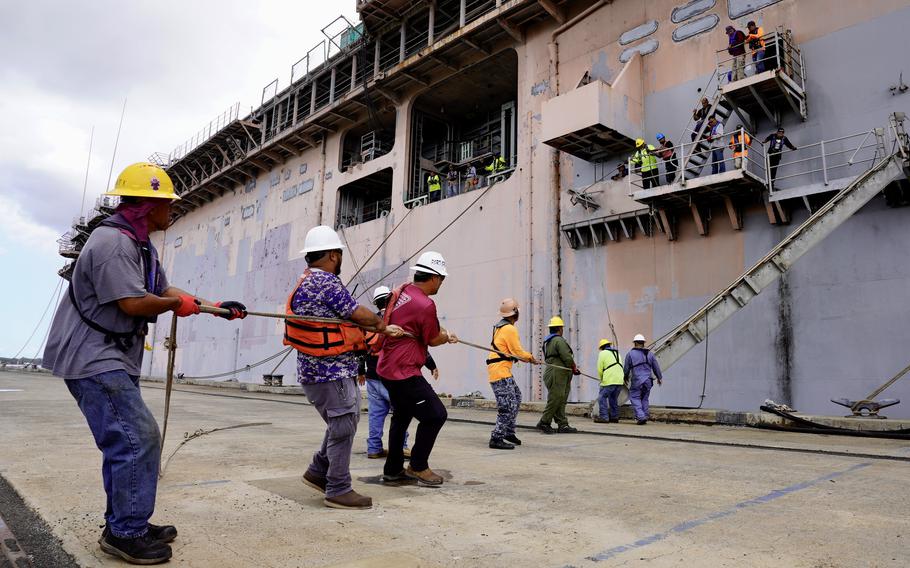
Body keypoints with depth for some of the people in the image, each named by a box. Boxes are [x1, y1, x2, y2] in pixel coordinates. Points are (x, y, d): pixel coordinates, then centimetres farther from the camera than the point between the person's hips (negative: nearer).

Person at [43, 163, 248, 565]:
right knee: (138, 438, -11)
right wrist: (178, 303, -8)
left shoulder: (140, 246, 14)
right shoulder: (112, 242, -19)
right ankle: (126, 534, 1)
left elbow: (165, 290, 17)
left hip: (113, 359, 11)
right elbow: (134, 303, -25)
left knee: (126, 440, 15)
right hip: (93, 359, -11)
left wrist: (217, 307, 12)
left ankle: (124, 524, 28)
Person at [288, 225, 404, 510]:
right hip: (331, 372, -10)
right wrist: (382, 325, 8)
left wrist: (381, 329, 16)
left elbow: (343, 317, 17)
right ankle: (338, 490, 9)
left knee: (343, 422, 21)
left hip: (317, 369, 10)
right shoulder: (326, 281, -17)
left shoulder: (306, 283, 16)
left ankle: (318, 471, 30)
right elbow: (359, 314, -12)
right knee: (343, 427, -1)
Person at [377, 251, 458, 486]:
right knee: (435, 415, -2)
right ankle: (418, 466, 11)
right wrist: (448, 336, 14)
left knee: (402, 416, 23)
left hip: (388, 367, 10)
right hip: (405, 372, -10)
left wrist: (442, 334, 22)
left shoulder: (401, 291, 5)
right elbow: (433, 340, -8)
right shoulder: (425, 305, -22)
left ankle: (393, 469, 32)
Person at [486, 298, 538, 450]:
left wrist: (524, 357, 11)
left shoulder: (500, 327, 15)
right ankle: (496, 439, -9)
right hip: (501, 371, -10)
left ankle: (509, 432, 23)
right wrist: (530, 358, 5)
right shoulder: (510, 329, -14)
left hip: (501, 370, 10)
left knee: (516, 398, 18)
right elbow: (517, 351, -12)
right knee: (508, 407, -10)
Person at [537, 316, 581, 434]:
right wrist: (574, 368, 0)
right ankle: (544, 423, 0)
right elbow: (568, 358, -18)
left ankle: (563, 425, 11)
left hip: (551, 372, 10)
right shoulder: (559, 340, -13)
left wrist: (572, 368, 16)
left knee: (560, 401, 9)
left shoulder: (547, 341, 18)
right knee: (555, 399, -6)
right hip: (557, 375, -10)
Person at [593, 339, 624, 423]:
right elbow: (620, 367, 20)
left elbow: (599, 369, -2)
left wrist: (601, 378, 15)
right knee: (614, 398, 17)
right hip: (620, 380, 7)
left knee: (602, 397, 0)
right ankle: (614, 417, 19)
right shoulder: (617, 353, 22)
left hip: (609, 381, -7)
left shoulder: (603, 353, 2)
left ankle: (604, 417, -5)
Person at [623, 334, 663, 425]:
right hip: (648, 381, 4)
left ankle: (641, 417, -11)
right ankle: (645, 417, 14)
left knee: (635, 398, 3)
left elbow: (626, 368, 1)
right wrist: (659, 378, 28)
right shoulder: (650, 354, 7)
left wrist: (625, 377, 20)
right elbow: (656, 367, 13)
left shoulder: (630, 354, -4)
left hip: (636, 381, -4)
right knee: (644, 399, 16)